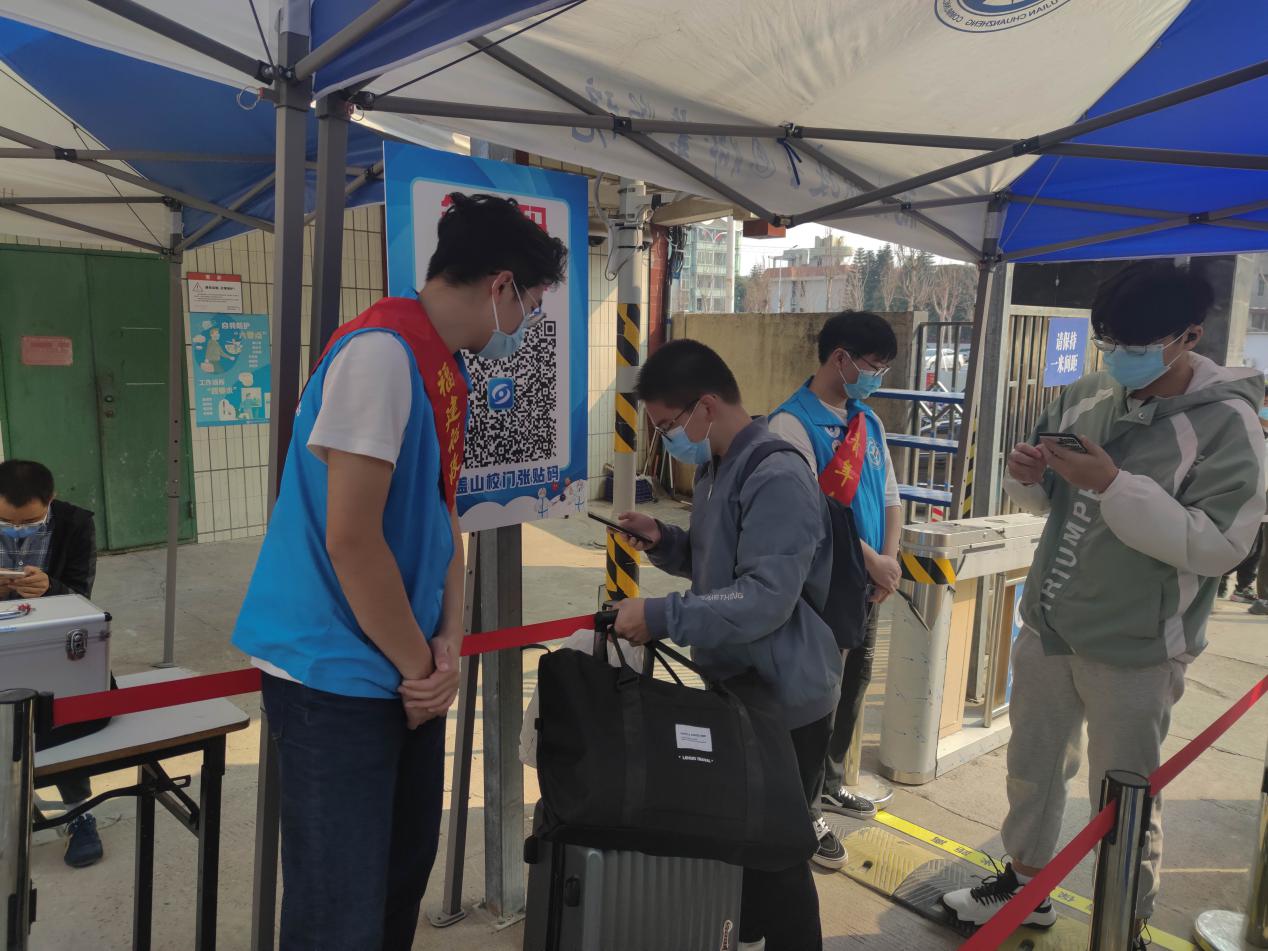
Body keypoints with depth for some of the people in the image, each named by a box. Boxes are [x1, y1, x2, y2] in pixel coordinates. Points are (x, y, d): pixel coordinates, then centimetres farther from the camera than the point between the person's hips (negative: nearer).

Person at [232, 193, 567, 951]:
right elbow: (352, 539, -24)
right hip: (339, 672, -9)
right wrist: (419, 664, -12)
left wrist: (448, 645, -1)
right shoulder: (382, 350, -20)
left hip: (403, 666, 9)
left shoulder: (448, 368, 9)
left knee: (406, 866, 21)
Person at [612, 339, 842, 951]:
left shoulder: (776, 478, -23)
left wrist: (659, 616, -28)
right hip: (735, 687, 9)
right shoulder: (716, 469, 8)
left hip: (785, 700, -9)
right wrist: (663, 541, 1)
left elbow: (766, 599, -30)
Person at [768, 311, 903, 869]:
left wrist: (890, 558, -2)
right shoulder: (793, 423, -15)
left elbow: (889, 496, 13)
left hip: (866, 585, 8)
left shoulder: (868, 423, 11)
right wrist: (870, 561, -17)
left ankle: (831, 786, 39)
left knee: (853, 687, 20)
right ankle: (805, 812, 16)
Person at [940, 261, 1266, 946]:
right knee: (1031, 768, 21)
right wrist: (1026, 473, -11)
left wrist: (1114, 484, -29)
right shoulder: (1086, 394, 2)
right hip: (1048, 629, 6)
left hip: (1132, 651, -6)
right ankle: (1024, 885, 44)